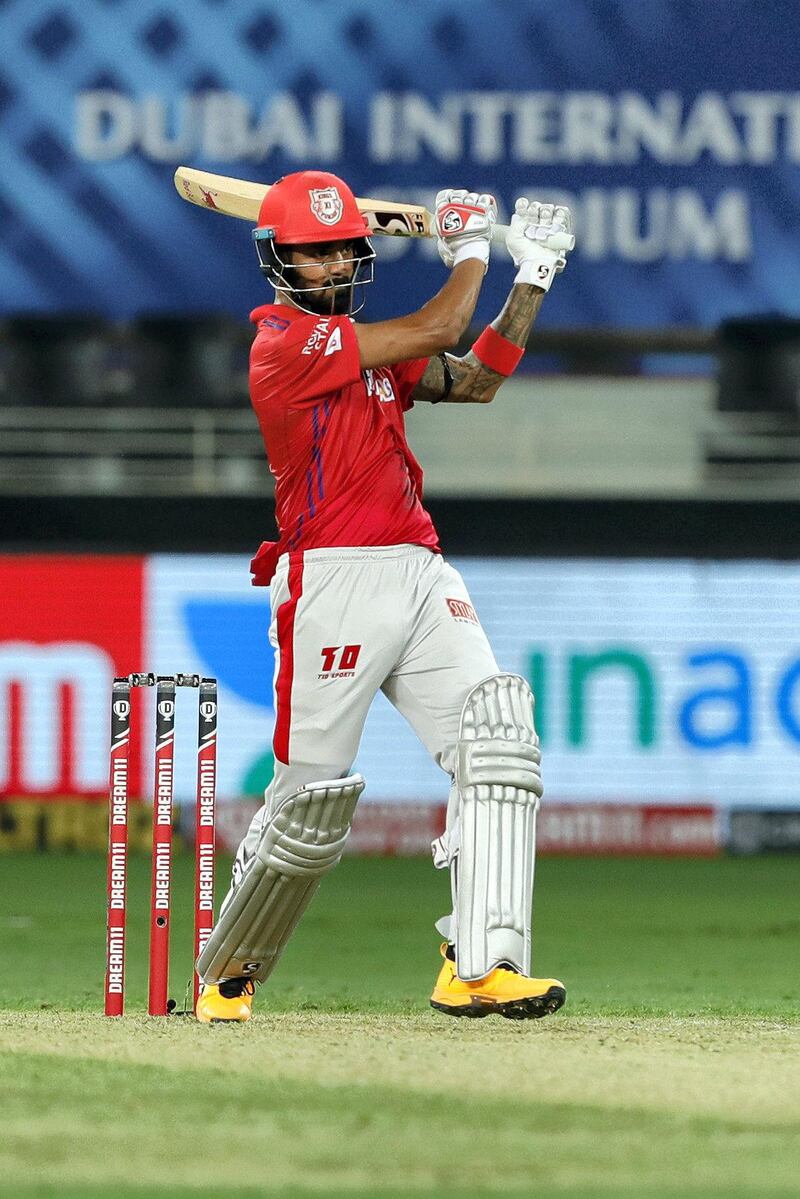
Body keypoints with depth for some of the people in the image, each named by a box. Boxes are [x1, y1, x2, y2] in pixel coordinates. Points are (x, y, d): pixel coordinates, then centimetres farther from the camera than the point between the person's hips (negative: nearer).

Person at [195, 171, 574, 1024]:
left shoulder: (364, 346, 19)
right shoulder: (288, 343, -8)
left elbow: (474, 379, 20)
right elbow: (437, 330, -11)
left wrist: (533, 279, 15)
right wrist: (470, 247, 5)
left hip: (420, 575, 8)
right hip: (334, 581, -8)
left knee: (498, 744, -13)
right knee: (310, 805, -3)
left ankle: (479, 968, -19)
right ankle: (227, 970, 20)